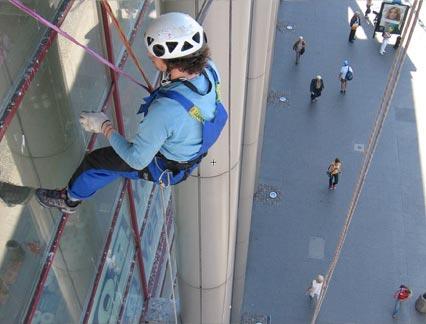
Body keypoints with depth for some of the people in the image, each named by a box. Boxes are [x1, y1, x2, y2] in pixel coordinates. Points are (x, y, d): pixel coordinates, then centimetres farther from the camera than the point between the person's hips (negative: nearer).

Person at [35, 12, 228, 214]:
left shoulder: (165, 109, -45)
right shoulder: (208, 68, -23)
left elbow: (138, 160, -29)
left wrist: (104, 127, -18)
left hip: (165, 166, -7)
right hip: (191, 151, 7)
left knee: (95, 162, 14)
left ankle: (70, 199, 43)